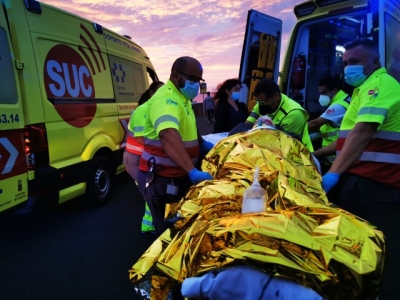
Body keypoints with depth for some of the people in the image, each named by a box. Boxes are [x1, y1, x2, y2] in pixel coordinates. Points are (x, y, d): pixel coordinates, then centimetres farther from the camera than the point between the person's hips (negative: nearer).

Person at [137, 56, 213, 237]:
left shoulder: (182, 98, 10)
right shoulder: (166, 99, -24)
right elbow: (169, 136, -42)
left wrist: (202, 143, 11)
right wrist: (192, 171, -50)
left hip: (179, 175, 10)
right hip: (161, 178, -9)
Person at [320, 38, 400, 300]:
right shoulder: (368, 87, 23)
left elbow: (363, 133, -26)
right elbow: (351, 136, 27)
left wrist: (334, 173, -32)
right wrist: (316, 154, 23)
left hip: (373, 183, -10)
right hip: (364, 180, 10)